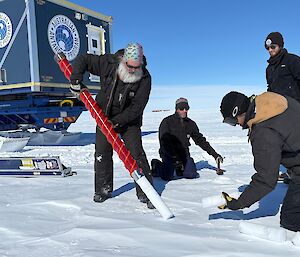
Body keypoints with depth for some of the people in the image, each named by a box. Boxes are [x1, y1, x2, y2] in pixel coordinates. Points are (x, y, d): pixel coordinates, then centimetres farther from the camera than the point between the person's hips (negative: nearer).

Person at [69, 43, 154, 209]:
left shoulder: (144, 78, -19)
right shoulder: (108, 63, -15)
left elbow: (137, 107, -20)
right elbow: (83, 60, -2)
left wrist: (117, 121, -26)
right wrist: (76, 81, -14)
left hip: (129, 120, -2)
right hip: (104, 117, 2)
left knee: (136, 154, -10)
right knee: (102, 153, 1)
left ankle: (145, 192, 0)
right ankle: (104, 189, 19)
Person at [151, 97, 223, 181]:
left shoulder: (191, 124, 6)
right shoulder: (167, 122, -9)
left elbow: (200, 140, 11)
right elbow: (164, 142, -14)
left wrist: (215, 154, 6)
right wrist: (175, 158, -22)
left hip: (183, 153, 4)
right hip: (169, 154, -4)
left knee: (192, 175, -15)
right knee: (167, 177, -20)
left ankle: (179, 168, 17)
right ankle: (156, 165, 11)